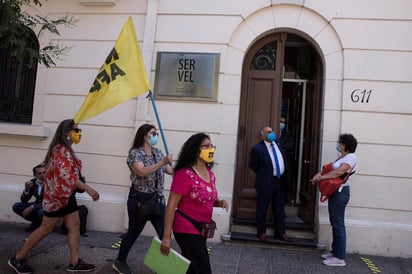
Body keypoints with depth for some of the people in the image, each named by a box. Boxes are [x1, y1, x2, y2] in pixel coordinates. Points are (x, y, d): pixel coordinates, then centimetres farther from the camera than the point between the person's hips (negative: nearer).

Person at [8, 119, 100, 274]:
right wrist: (88, 189, -30)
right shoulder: (61, 150, -19)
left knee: (74, 227, 7)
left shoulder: (66, 150, 13)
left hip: (67, 195, 10)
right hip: (57, 196, -10)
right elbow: (67, 176, -29)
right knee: (46, 229, 2)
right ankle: (18, 259, 19)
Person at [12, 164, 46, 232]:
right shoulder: (33, 182, -4)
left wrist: (32, 207, -30)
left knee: (42, 212, -37)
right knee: (16, 206, -7)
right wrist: (27, 190, -21)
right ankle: (37, 222, 5)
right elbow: (24, 200, 0)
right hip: (37, 205, 6)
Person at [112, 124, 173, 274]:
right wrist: (162, 162, -29)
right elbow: (142, 172, -24)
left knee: (165, 234, 0)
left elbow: (170, 170, 11)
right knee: (134, 232, 11)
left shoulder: (158, 153, 10)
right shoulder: (135, 153, -9)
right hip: (139, 199, -5)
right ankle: (120, 262, 32)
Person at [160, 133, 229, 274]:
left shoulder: (210, 174, 6)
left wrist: (219, 202, -1)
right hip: (187, 230, -8)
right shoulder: (184, 174, -18)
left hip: (200, 230, 8)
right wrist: (166, 237, -19)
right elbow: (171, 206, -18)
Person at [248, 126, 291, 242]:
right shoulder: (258, 148, -11)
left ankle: (280, 232, 26)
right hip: (266, 182, -6)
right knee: (262, 208, 6)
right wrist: (263, 174, 2)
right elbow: (252, 165, -4)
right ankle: (261, 232, 21)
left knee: (279, 208, 14)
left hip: (280, 180, 6)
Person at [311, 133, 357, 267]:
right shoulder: (341, 157, 17)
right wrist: (319, 174, -4)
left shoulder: (351, 157, -12)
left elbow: (339, 172, -24)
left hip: (340, 192, -10)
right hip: (335, 191, 10)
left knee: (338, 224, -4)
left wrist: (321, 177, -16)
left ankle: (340, 258, 3)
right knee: (335, 223, 15)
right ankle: (335, 251, 26)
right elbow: (329, 169, 16)